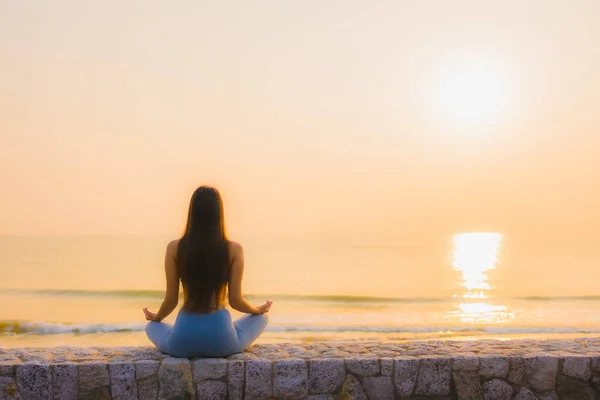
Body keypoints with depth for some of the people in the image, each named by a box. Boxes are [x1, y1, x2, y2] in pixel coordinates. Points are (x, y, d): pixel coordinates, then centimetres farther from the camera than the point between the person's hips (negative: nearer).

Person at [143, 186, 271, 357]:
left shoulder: (175, 248, -7)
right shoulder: (234, 250, -9)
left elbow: (171, 299, -2)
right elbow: (235, 301, -4)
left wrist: (155, 317, 21)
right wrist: (259, 310, 19)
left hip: (184, 339, 1)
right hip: (220, 338, -1)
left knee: (152, 326, 36)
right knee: (260, 317, 30)